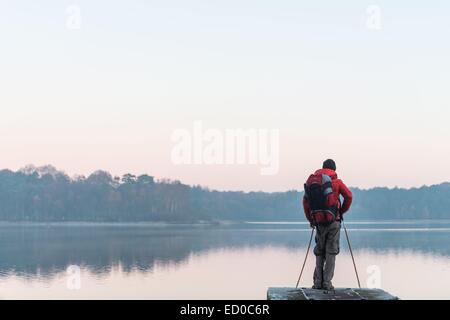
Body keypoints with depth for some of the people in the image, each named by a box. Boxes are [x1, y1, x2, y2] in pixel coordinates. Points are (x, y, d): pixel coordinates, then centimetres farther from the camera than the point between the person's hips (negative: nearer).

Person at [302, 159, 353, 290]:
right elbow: (348, 196, -7)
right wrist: (342, 211, 9)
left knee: (319, 252, 14)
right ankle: (327, 283, -3)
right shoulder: (336, 181, 0)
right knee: (331, 252, 2)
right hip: (333, 221, -3)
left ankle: (317, 282, 8)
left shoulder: (312, 181, 9)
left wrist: (310, 219, 17)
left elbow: (305, 201, 8)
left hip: (319, 222, 3)